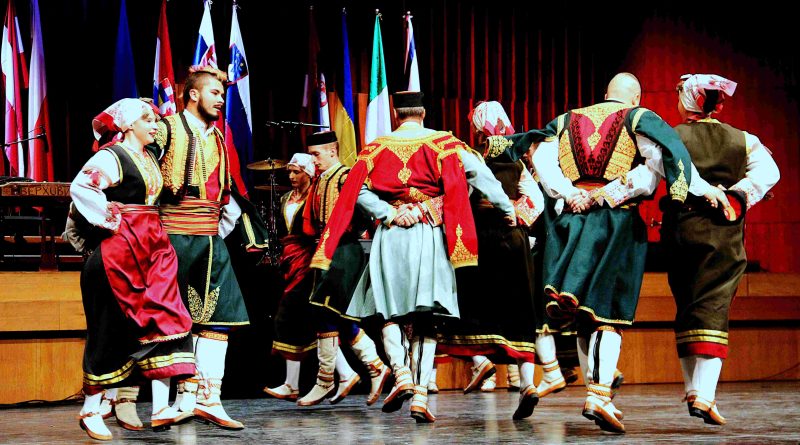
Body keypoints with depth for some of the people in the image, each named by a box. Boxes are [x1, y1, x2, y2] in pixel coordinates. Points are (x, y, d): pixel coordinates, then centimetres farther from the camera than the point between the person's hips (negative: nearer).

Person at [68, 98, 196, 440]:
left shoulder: (150, 158, 17)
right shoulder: (111, 156, -9)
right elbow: (80, 188, -24)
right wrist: (111, 221, -18)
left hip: (153, 247, 8)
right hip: (119, 249, -8)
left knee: (162, 321, -4)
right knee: (113, 329, -3)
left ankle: (161, 408, -9)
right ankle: (90, 409, 8)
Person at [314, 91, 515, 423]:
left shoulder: (377, 148, 6)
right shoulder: (443, 143, 4)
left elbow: (357, 190, -3)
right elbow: (478, 173, -4)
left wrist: (388, 213, -6)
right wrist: (507, 209, 2)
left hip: (390, 235, 0)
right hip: (431, 235, 0)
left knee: (389, 311, 7)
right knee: (424, 317, 1)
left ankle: (401, 373, -18)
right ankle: (421, 395, -8)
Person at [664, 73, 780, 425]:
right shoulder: (742, 140, 6)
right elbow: (768, 172, -7)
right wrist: (738, 197, -7)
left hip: (680, 229, 0)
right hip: (724, 234, 0)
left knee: (686, 308, 13)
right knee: (713, 308, -5)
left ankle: (692, 389, 17)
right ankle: (704, 395, -19)